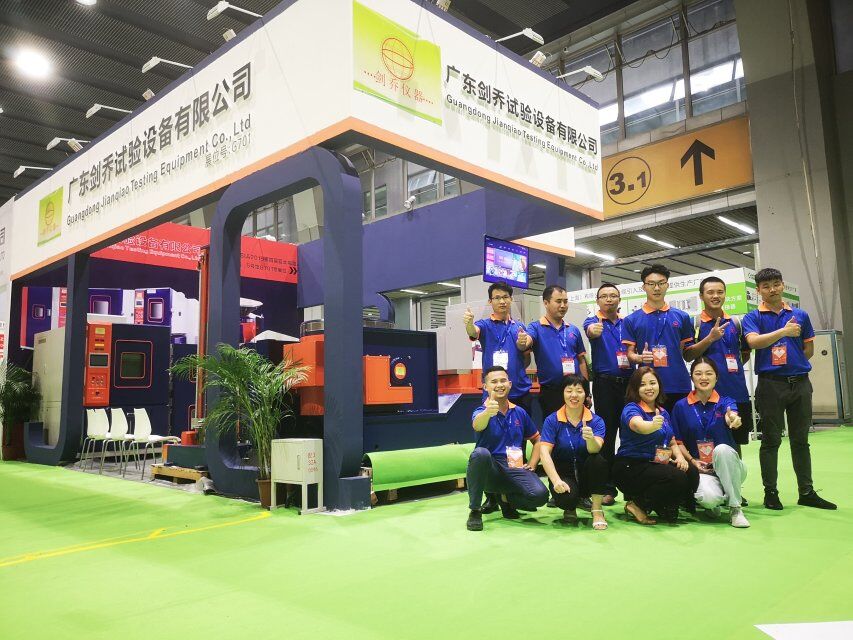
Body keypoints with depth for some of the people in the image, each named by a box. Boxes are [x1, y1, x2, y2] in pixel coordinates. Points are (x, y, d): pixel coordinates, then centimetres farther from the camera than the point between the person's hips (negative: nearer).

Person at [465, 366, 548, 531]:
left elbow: (536, 439, 22)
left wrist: (532, 463, 7)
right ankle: (475, 511, -18)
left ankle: (506, 498, 10)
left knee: (540, 495, -25)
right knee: (481, 453, -37)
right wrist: (488, 412, -55)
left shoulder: (519, 412, 9)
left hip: (516, 470, 3)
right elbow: (477, 425, -32)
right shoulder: (481, 412, -6)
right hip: (490, 471, -3)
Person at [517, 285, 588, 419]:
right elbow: (526, 343, -25)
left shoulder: (574, 330, 10)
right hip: (550, 393, -4)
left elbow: (581, 360, 14)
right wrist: (522, 342, -49)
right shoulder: (536, 327, -4)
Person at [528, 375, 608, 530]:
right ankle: (570, 509, 8)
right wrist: (556, 480, -31)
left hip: (586, 475, 1)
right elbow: (544, 452, -16)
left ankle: (597, 511, -13)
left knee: (598, 460, -31)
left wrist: (590, 438, -50)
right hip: (562, 474, -1)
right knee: (566, 497, -33)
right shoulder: (552, 420, -7)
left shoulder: (596, 421, -5)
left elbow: (595, 449, -25)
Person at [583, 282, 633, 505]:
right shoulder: (593, 321, 0)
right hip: (605, 383, -3)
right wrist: (593, 330, -49)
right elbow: (590, 330, -24)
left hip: (629, 382, 3)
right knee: (607, 435, 0)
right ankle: (608, 487, 8)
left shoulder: (628, 323, 12)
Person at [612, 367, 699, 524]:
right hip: (630, 468, -7)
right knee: (677, 478, -27)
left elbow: (672, 442, 17)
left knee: (691, 473, -17)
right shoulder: (631, 409, -12)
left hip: (656, 464, 7)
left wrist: (680, 457, -5)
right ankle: (637, 505, -7)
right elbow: (638, 425, -36)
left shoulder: (663, 412, 13)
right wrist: (653, 425, -58)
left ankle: (664, 507, 6)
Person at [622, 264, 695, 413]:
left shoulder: (682, 317, 10)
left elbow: (688, 352, 14)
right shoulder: (632, 320, 5)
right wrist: (640, 358, -16)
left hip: (679, 385, 2)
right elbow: (630, 353, 3)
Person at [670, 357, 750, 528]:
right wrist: (692, 460, -13)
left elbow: (733, 415, -27)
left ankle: (735, 509, -18)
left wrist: (733, 419, -51)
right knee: (709, 498, -33)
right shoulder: (681, 406, 1)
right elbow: (678, 442, 4)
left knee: (722, 449, -35)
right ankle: (713, 504, 7)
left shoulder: (725, 403, -1)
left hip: (727, 467, 1)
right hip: (698, 468, -1)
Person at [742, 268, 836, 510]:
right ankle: (770, 492, 10)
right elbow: (754, 341, -18)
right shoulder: (753, 317, 1)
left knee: (801, 439, 11)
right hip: (770, 384, -3)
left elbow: (809, 349, 15)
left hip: (800, 382, 4)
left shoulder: (800, 315, 11)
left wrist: (792, 362, 5)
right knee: (771, 440, 2)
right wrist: (784, 331, -16)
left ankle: (807, 492, 20)